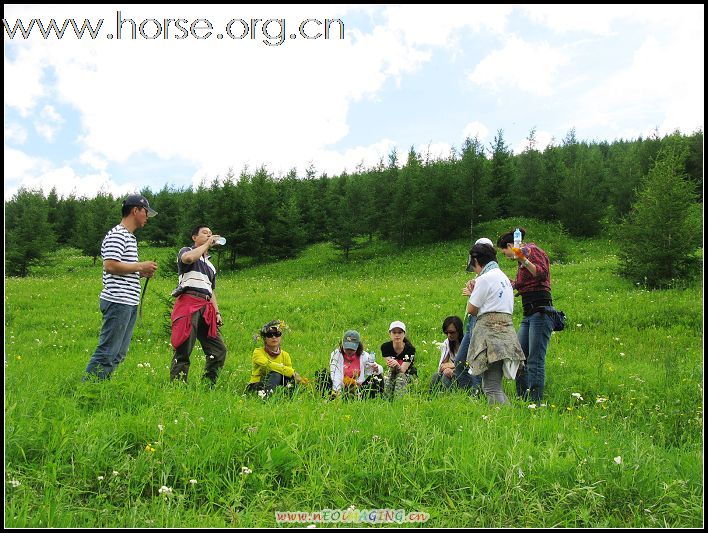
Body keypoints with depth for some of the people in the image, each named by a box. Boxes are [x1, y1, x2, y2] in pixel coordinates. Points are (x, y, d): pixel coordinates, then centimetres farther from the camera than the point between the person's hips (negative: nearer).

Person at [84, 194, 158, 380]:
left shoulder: (130, 237, 23)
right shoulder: (116, 235, -8)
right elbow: (110, 266, -19)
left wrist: (141, 273, 11)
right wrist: (140, 266, -11)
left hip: (130, 303, 10)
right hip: (117, 301, -10)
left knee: (119, 354, 12)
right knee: (107, 352, -8)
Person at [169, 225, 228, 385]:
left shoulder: (210, 265, 32)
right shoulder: (186, 251, 12)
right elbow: (188, 258, -15)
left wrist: (217, 313, 16)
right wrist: (207, 244, -3)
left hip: (206, 308, 7)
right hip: (188, 302, -7)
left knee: (219, 349, -2)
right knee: (183, 350, -10)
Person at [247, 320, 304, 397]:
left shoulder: (284, 355, 9)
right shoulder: (258, 352, -7)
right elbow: (268, 364, -26)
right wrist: (293, 373, -36)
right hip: (255, 387, -4)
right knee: (276, 374, -33)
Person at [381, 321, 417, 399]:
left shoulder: (410, 349, -21)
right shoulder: (385, 347, -15)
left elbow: (402, 370, -28)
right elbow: (392, 370, -21)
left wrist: (397, 364, -51)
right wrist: (392, 365, -46)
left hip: (409, 374, -2)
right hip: (393, 372, 2)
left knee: (400, 378, -34)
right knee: (386, 380, -31)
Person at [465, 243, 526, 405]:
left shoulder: (484, 278, -8)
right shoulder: (503, 276, 19)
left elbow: (471, 309, -5)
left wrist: (472, 292, 13)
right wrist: (476, 291, 23)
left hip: (490, 330, -9)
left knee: (492, 388, -9)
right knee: (493, 384, 15)